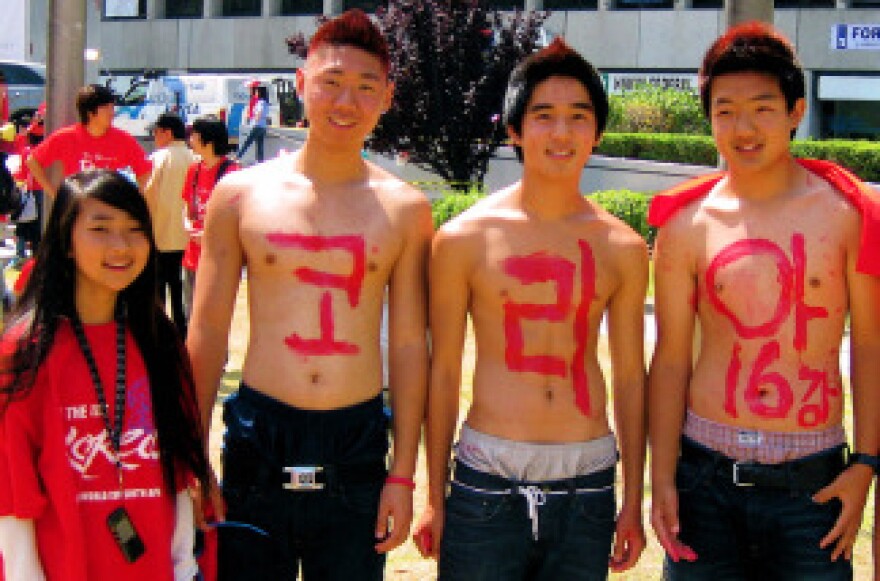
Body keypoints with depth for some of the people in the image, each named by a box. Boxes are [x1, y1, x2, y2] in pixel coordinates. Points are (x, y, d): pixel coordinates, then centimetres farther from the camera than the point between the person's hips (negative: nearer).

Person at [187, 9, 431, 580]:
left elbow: (409, 345, 4)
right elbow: (207, 331, 4)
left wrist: (403, 474, 1)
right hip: (258, 440, 0)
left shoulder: (405, 209, 2)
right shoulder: (241, 194, 1)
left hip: (357, 446, 0)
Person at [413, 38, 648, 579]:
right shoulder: (464, 238, -3)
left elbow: (630, 377, 9)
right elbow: (443, 372, 2)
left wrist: (633, 502, 9)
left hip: (587, 477, 2)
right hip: (488, 479, -2)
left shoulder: (623, 247, 3)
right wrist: (435, 498, 4)